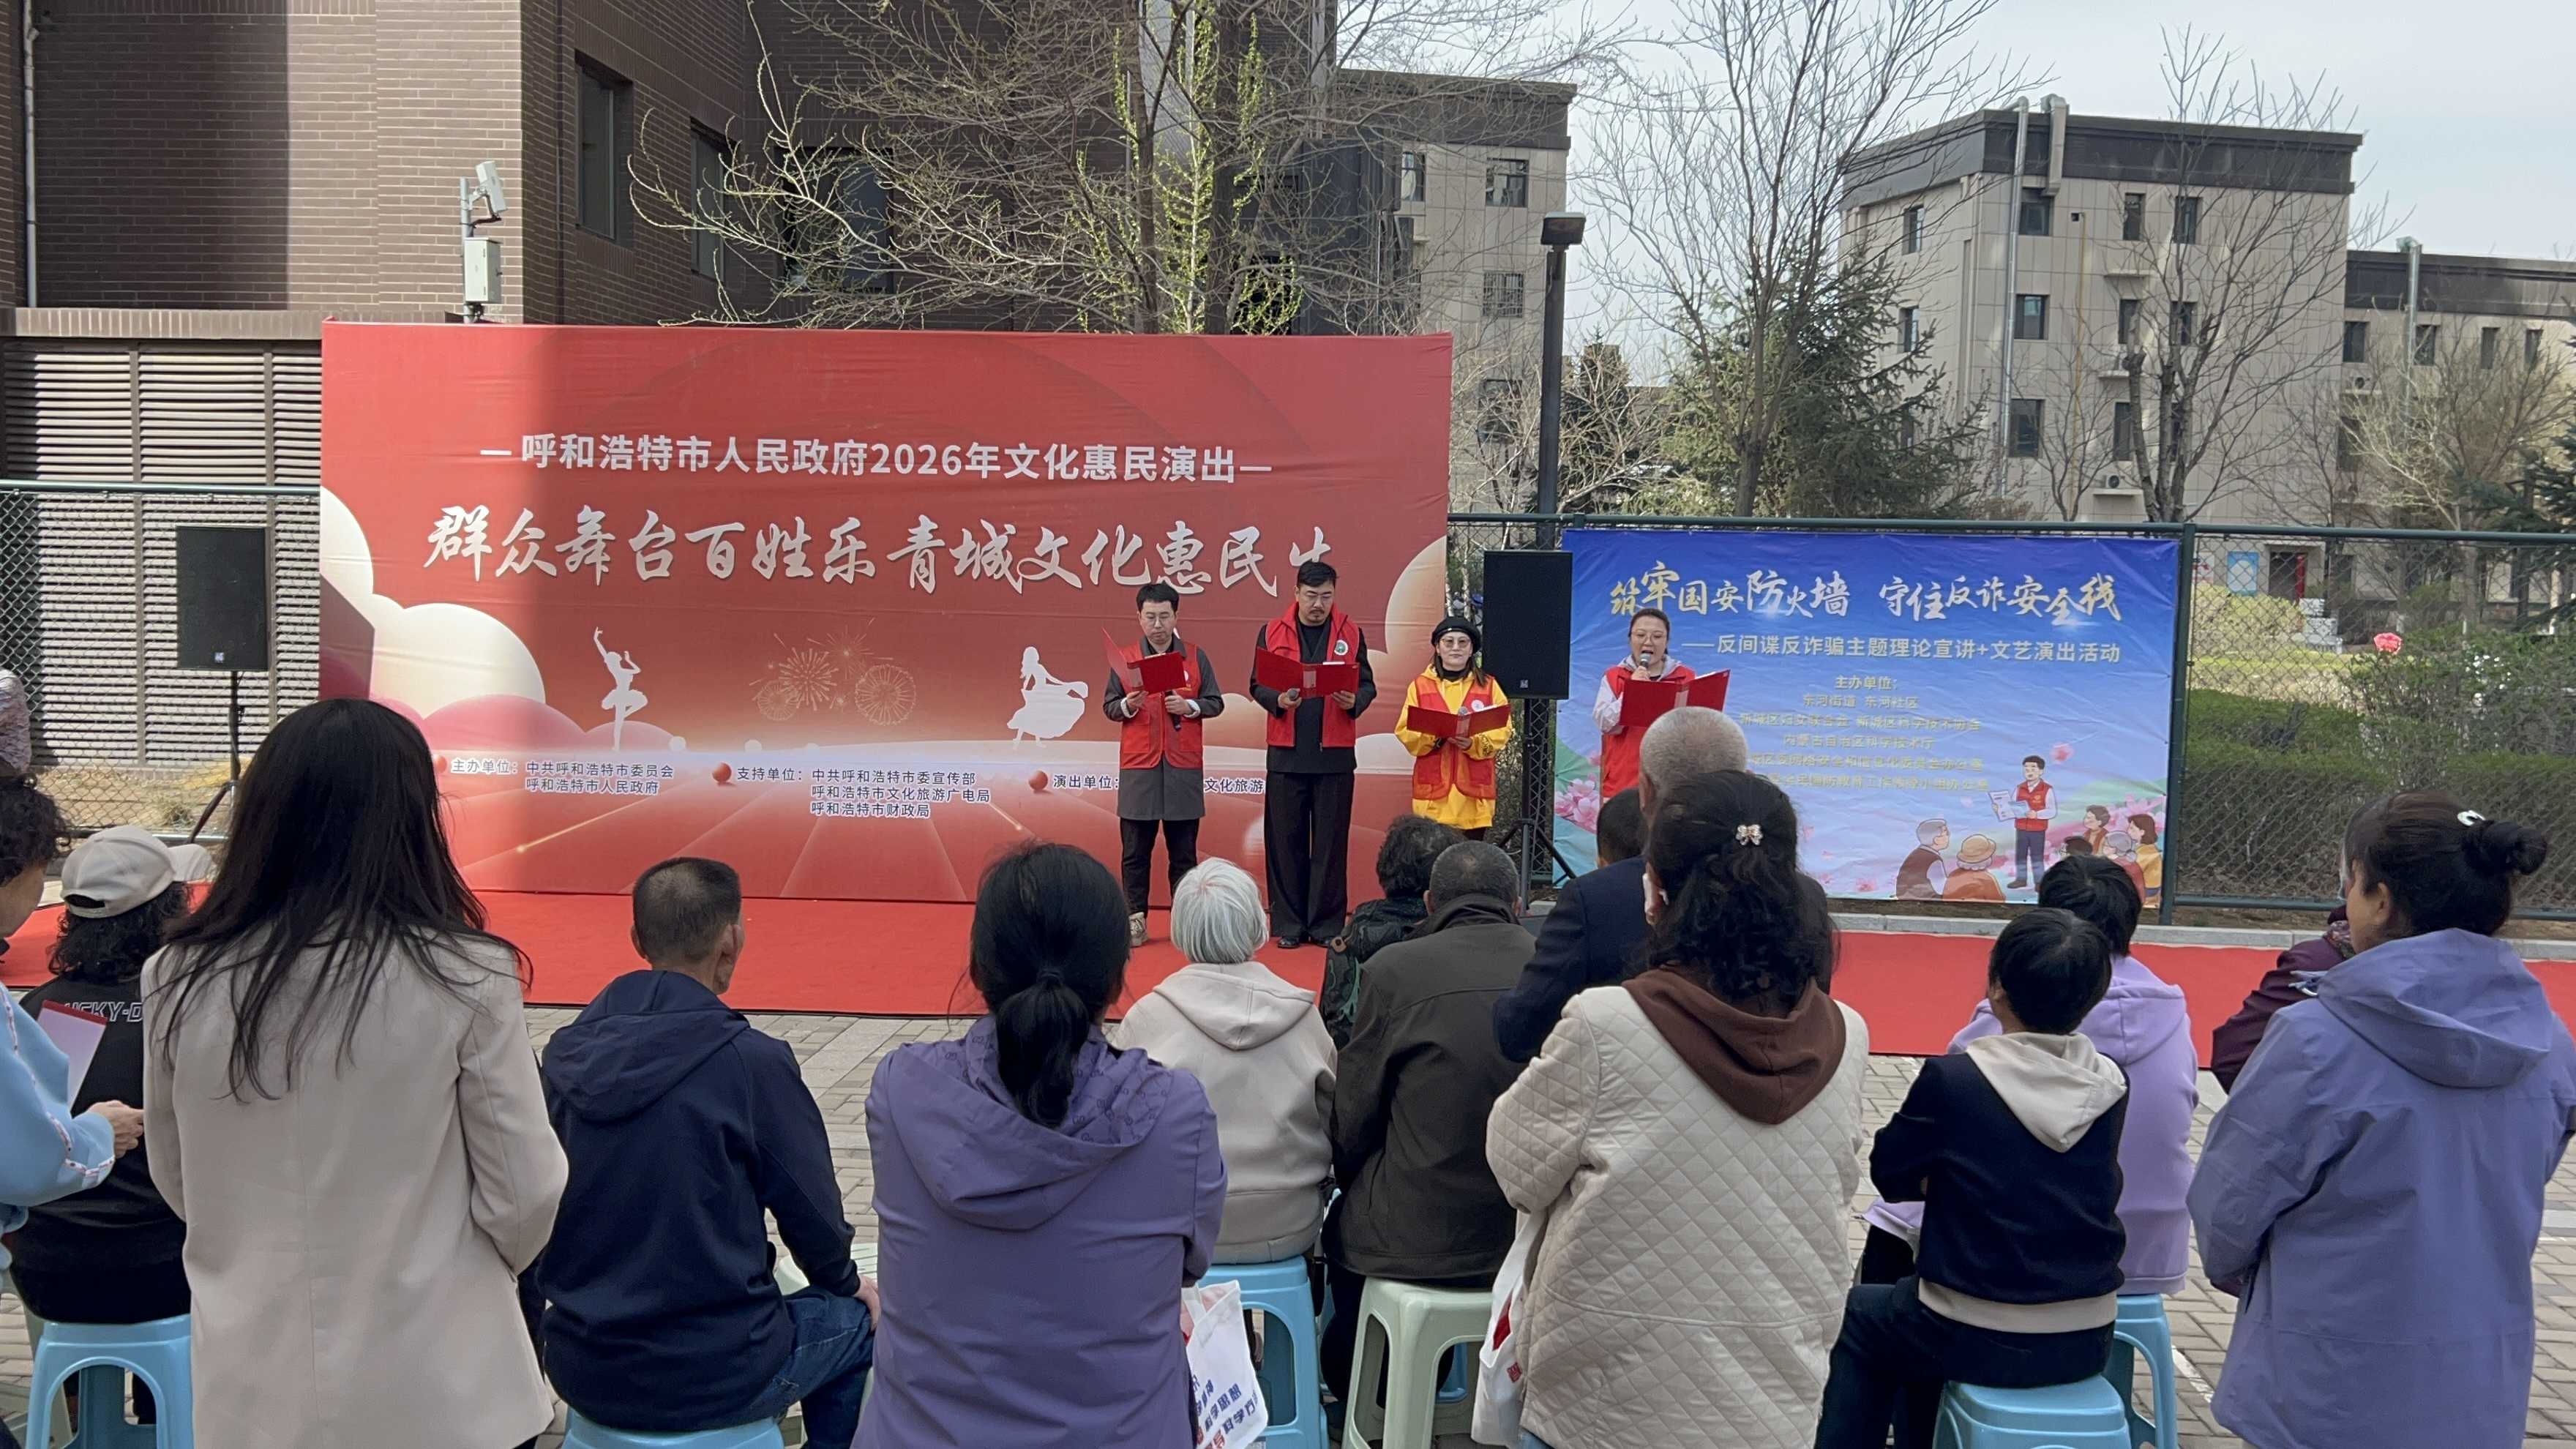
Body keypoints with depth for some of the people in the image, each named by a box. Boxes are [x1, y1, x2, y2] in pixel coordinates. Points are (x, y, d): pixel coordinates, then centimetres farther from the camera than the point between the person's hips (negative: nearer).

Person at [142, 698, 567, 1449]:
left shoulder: (178, 980, -7)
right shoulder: (464, 977, -18)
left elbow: (176, 1184, 7)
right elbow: (525, 1194, -10)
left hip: (252, 1386, 3)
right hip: (435, 1387, -3)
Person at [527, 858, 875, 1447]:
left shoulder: (566, 1050, -3)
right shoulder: (752, 1060, -18)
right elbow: (811, 1207, -8)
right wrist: (846, 1286, 14)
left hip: (578, 1369, 6)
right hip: (713, 1378, -5)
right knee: (860, 1321, 22)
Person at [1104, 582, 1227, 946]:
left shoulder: (1196, 657, 6)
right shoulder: (1125, 658, 6)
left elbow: (1215, 702, 6)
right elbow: (1108, 706, 7)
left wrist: (1189, 706, -12)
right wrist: (1127, 705, -14)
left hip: (1184, 767, 0)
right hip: (1139, 767, 0)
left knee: (1183, 850, 5)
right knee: (1135, 850, 2)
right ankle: (1135, 917, 9)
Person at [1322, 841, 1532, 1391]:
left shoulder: (1393, 969, -11)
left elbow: (1352, 1119, -3)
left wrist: (1351, 1175, 18)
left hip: (1418, 1239, -4)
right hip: (1535, 1237, 4)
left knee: (1347, 1223, 29)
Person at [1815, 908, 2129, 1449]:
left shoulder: (1951, 1078, -18)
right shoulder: (2111, 1087, -4)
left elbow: (1890, 1173, -3)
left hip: (1981, 1341, -5)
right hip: (2087, 1340, 5)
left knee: (1856, 1316, 24)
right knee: (1921, 1304, 32)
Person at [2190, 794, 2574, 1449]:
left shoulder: (2314, 1042, -21)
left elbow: (2228, 1206, -11)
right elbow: (2509, 1202, 10)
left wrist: (2241, 1273, 10)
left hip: (2330, 1394, -5)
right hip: (2482, 1395, 5)